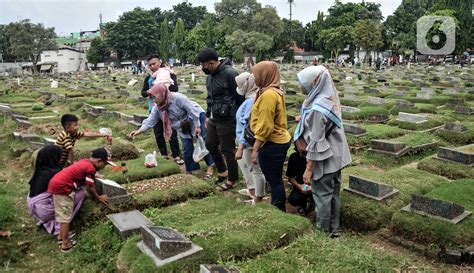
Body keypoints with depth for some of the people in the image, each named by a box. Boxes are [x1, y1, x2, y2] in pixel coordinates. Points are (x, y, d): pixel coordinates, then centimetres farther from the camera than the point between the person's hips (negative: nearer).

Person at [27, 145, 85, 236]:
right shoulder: (53, 173, -18)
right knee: (81, 193, -6)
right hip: (43, 210, -8)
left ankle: (46, 222, 16)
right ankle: (60, 228, -4)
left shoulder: (40, 170, 5)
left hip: (34, 207, 8)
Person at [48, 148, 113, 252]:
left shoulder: (85, 161, 11)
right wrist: (99, 198, 7)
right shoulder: (90, 168, -15)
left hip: (56, 183, 10)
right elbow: (90, 187, -6)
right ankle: (65, 245, 6)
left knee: (63, 214, 21)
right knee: (65, 216, -1)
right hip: (62, 187, -10)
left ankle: (62, 236, 35)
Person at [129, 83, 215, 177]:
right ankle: (192, 170, 14)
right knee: (187, 149, 2)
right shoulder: (157, 108, -9)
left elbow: (192, 110, -26)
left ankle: (210, 167, -2)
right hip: (184, 127, 6)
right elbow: (150, 121, -12)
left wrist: (197, 126, -24)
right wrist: (139, 131, -28)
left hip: (197, 117, -6)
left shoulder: (178, 98, -29)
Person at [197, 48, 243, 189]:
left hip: (227, 120, -9)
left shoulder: (229, 74, -19)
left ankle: (232, 180, 22)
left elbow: (241, 97, -18)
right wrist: (208, 115, 20)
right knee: (210, 144, 19)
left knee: (227, 150, 3)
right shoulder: (210, 76, 8)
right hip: (214, 118, 9)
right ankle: (222, 171, 39)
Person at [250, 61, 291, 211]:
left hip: (272, 144, -10)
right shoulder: (276, 91, 10)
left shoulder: (268, 94, -20)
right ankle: (277, 209, 33)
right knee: (275, 179, 20)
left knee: (274, 180, 3)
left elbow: (264, 127, -22)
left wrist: (255, 149, -17)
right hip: (280, 140, 10)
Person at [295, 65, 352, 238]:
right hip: (336, 156, 9)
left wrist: (308, 169, -18)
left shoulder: (318, 108, -25)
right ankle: (334, 229, 32)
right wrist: (305, 119, 25)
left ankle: (323, 232, 22)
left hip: (324, 160, -9)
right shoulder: (330, 99, 1)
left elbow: (316, 142, -24)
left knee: (322, 196, 7)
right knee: (333, 194, 18)